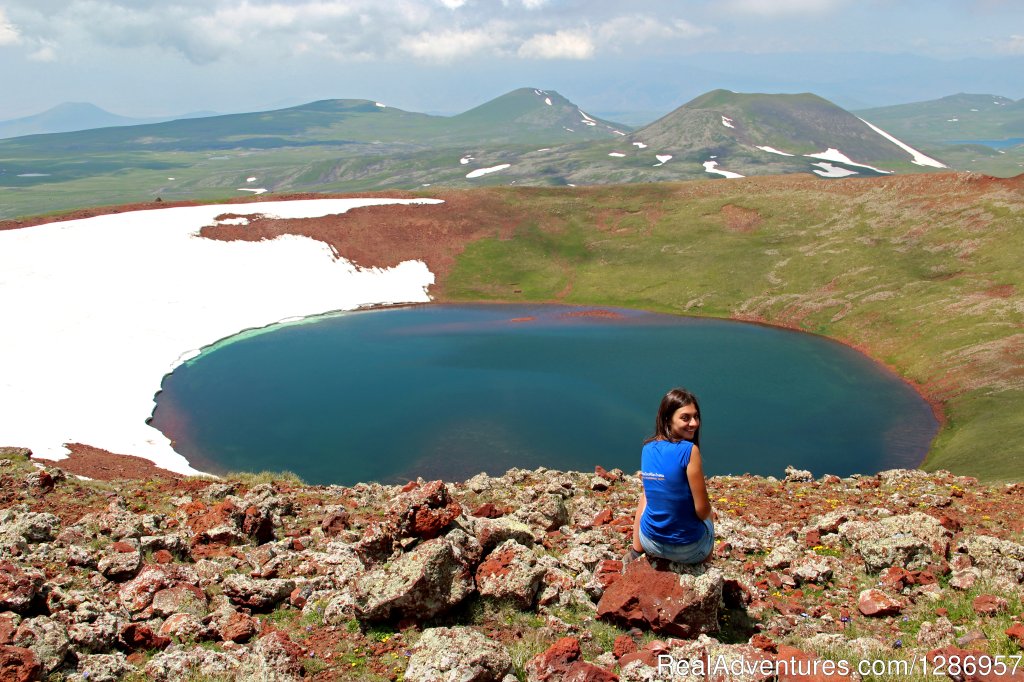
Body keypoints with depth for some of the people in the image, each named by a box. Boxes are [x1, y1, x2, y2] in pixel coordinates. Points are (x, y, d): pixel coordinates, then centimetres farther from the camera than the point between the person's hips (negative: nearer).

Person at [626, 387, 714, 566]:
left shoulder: (647, 448, -4)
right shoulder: (689, 450, -23)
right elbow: (702, 510, -20)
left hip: (650, 543, 3)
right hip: (688, 551, -3)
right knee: (707, 521, 32)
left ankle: (636, 552, 41)